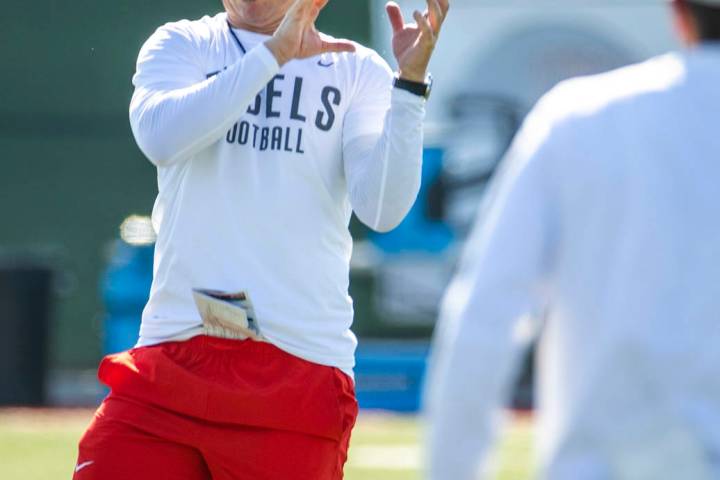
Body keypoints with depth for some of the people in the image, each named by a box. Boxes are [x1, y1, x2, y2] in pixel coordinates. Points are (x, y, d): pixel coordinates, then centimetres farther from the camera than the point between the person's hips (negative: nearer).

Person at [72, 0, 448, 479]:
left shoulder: (357, 71, 8)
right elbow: (160, 137, -12)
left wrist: (410, 80, -17)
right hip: (169, 362, 1)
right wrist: (274, 53, -17)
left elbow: (382, 210, -7)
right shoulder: (181, 45, 10)